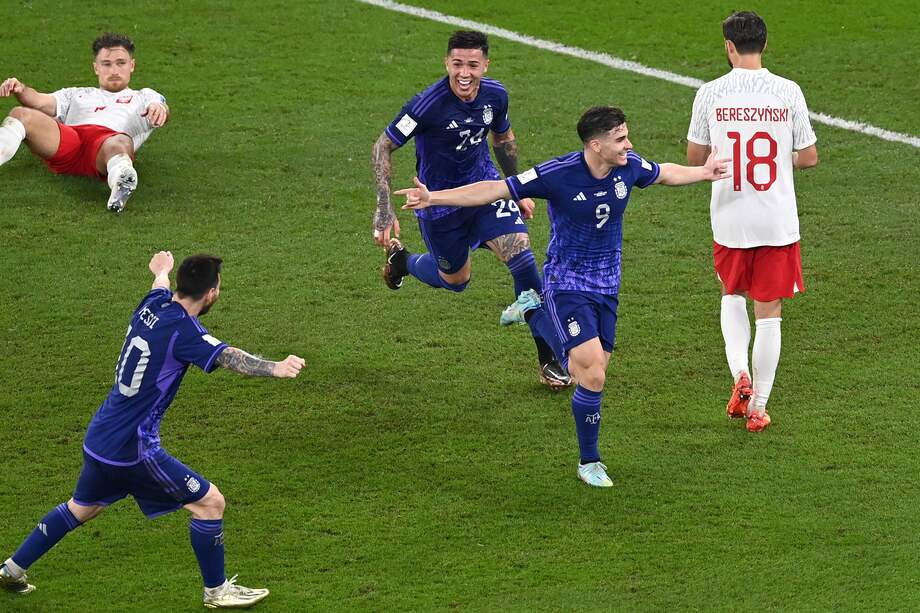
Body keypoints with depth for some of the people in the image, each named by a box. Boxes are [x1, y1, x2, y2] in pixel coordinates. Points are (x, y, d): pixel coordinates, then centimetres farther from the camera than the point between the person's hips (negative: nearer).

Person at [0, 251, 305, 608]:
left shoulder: (153, 304, 2)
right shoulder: (182, 330, -22)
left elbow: (161, 284, 29)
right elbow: (228, 357, -40)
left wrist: (162, 271, 53)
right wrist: (274, 369, -55)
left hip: (98, 440, 9)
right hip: (133, 448, -9)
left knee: (82, 509, 30)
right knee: (210, 502, 1)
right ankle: (217, 591, 12)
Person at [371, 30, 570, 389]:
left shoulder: (495, 95, -11)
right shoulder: (428, 104, -27)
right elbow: (383, 146, -18)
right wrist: (384, 209, -24)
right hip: (439, 201, -3)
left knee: (520, 252, -16)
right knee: (456, 279, 12)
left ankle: (550, 357, -9)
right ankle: (401, 259, 47)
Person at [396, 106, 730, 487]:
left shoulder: (629, 166, -5)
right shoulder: (558, 175, -21)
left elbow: (664, 173, 19)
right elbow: (496, 190, -17)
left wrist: (703, 172, 30)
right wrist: (434, 198, -24)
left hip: (607, 285, 6)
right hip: (566, 284, -6)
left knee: (593, 370, 2)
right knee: (594, 376, -13)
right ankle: (589, 462, 1)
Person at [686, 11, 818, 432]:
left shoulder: (711, 93, -6)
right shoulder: (788, 92, -6)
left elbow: (694, 157, 2)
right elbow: (809, 157, 0)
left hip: (730, 220, 1)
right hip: (778, 222, -1)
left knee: (733, 296, 24)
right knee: (769, 313, 8)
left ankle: (740, 375, 4)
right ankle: (758, 407, 9)